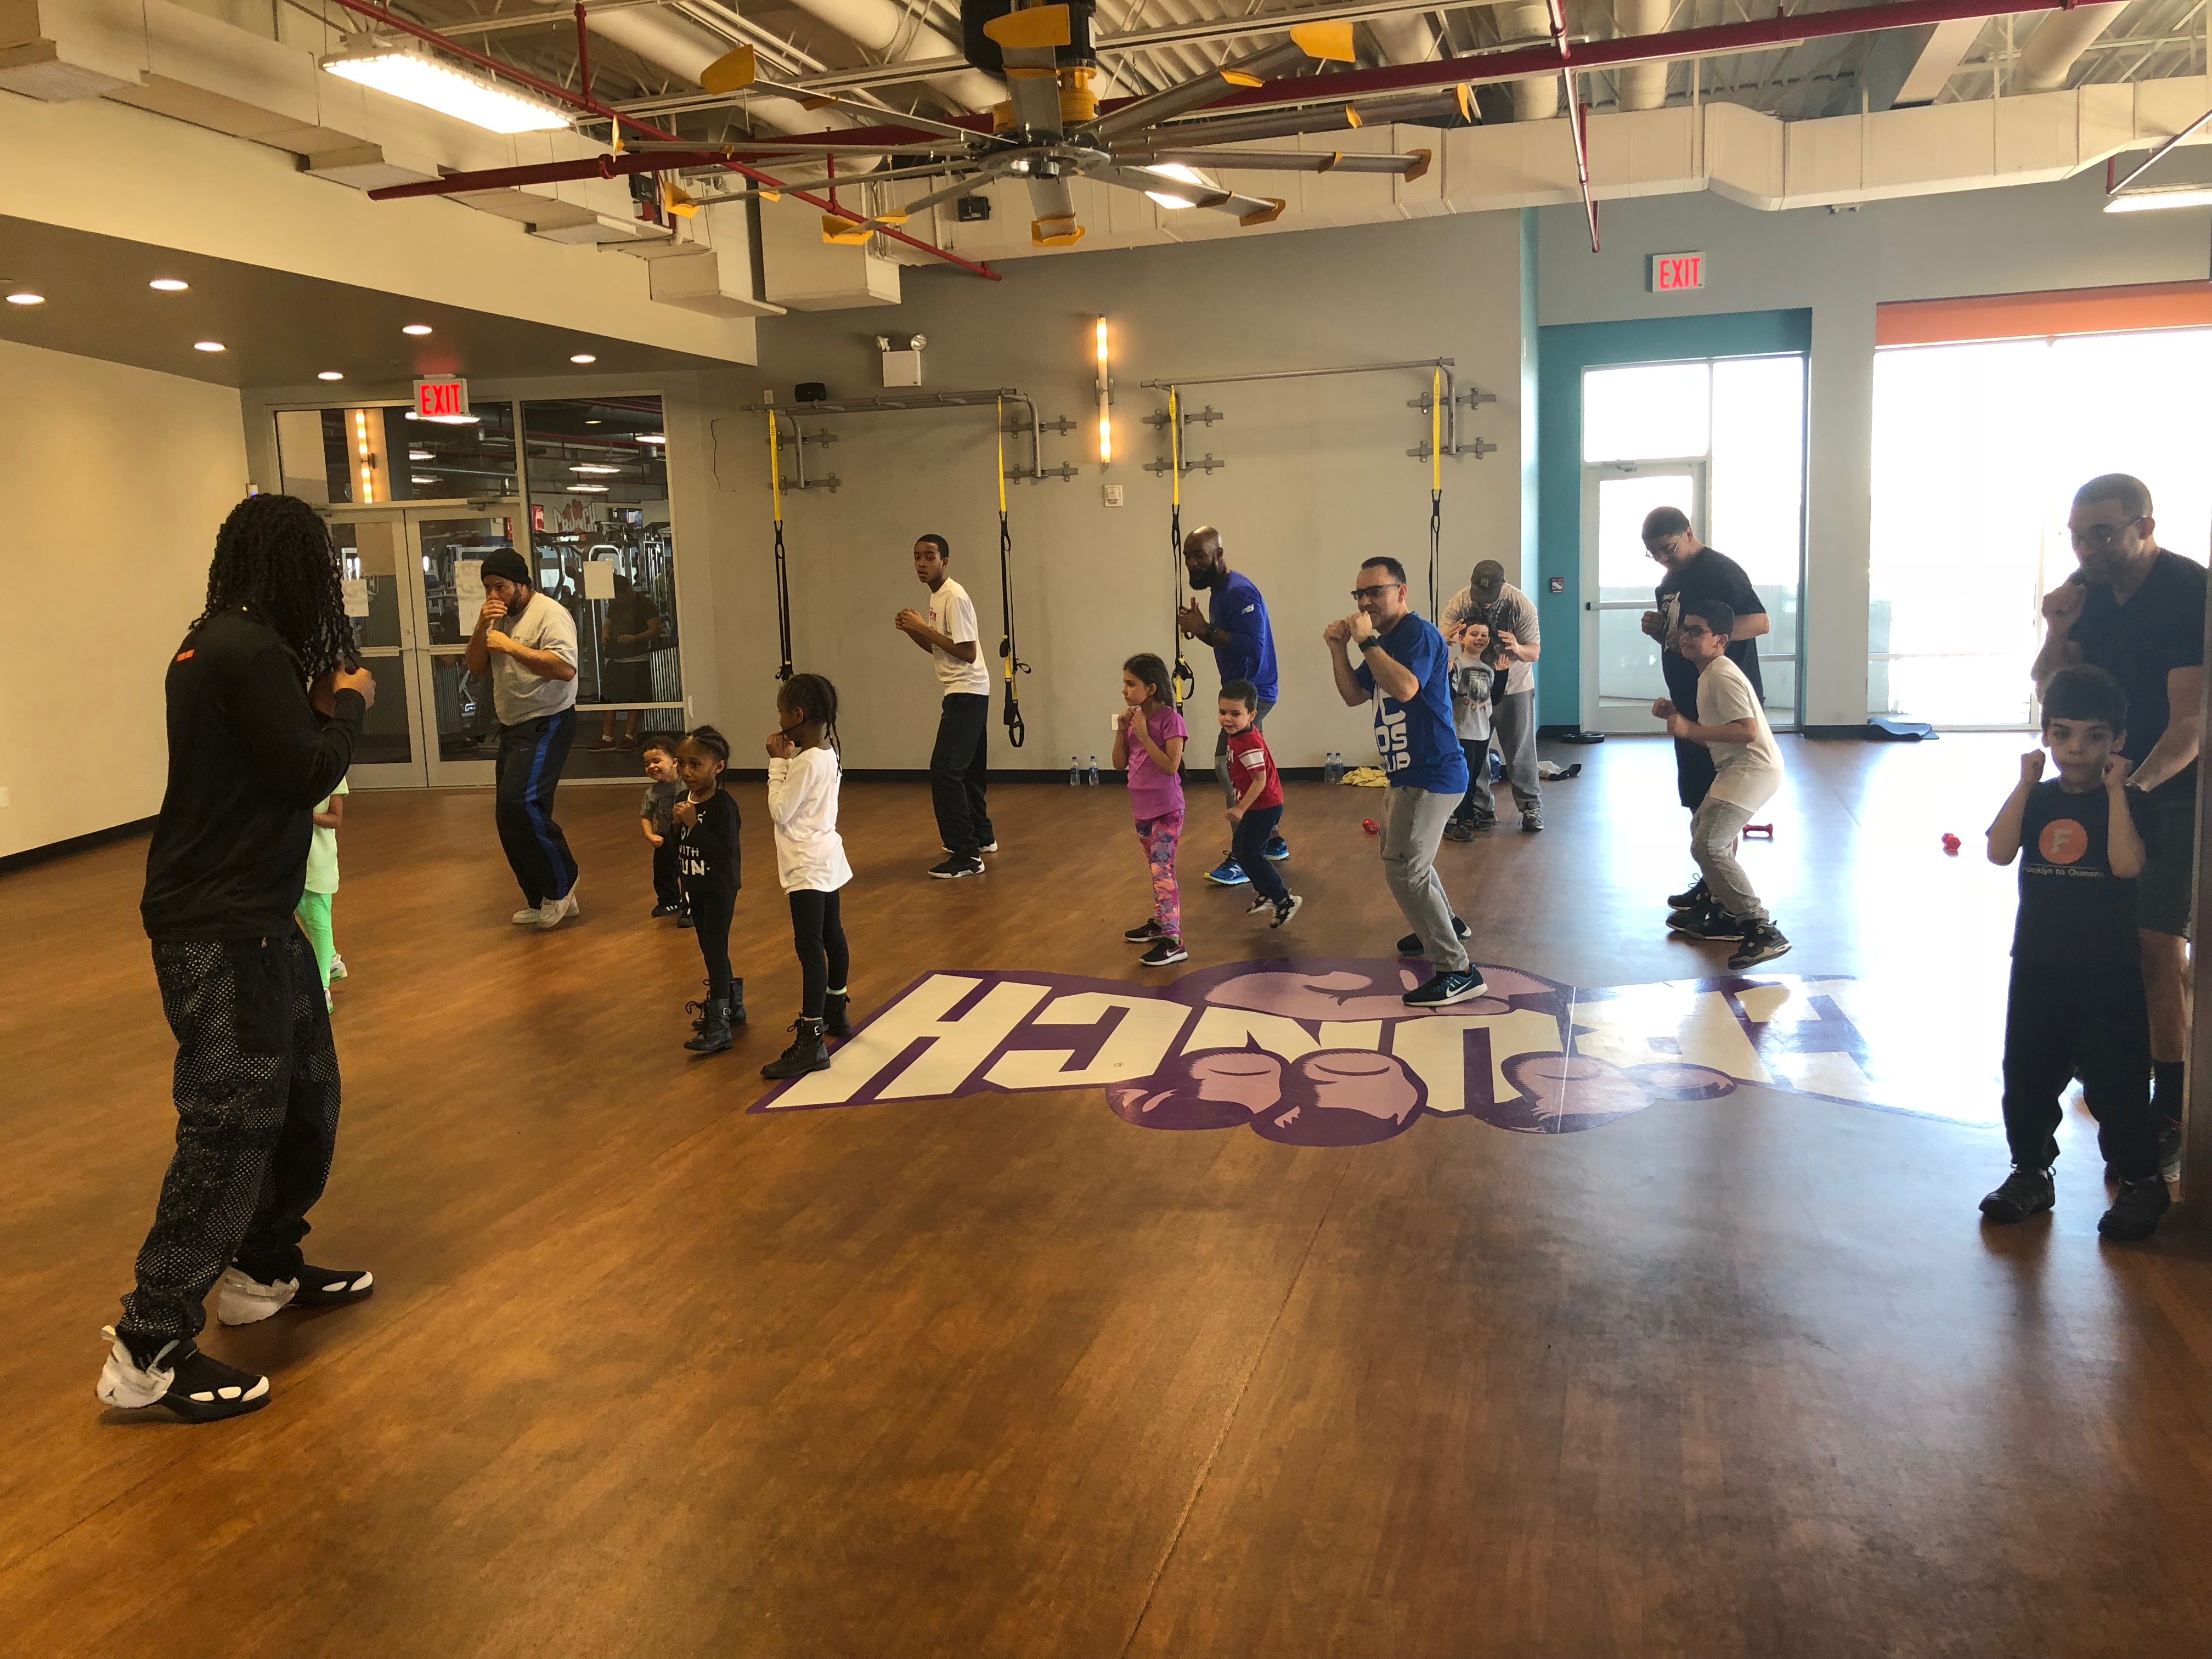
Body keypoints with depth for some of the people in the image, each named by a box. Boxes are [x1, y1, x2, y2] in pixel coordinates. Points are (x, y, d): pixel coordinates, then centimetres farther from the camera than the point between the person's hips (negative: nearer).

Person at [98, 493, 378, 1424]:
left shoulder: (217, 644, 12)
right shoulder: (254, 652, -17)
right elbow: (306, 776, -17)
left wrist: (322, 705, 7)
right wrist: (350, 704, -2)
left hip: (249, 919, 10)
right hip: (221, 930, -10)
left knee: (306, 1095, 19)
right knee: (231, 1127, -8)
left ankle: (263, 1269, 33)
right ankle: (149, 1353, -2)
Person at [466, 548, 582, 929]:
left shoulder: (549, 614, -14)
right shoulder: (497, 618, 13)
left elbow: (565, 668, -26)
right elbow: (476, 667, 11)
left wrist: (510, 646, -23)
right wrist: (482, 628, -6)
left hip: (547, 724, -9)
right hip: (512, 726, 9)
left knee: (519, 801, -23)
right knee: (512, 814, 9)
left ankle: (560, 885, -8)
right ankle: (545, 901, 19)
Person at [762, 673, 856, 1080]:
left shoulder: (807, 762, -22)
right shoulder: (827, 753, 6)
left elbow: (780, 811, -16)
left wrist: (778, 764, -10)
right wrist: (788, 761, 3)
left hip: (808, 866, -10)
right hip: (824, 859, 10)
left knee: (809, 946, -10)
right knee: (831, 936, 21)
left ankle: (811, 1040, -11)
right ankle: (836, 1012, 37)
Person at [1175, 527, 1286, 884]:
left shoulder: (1239, 592, -19)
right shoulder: (1219, 591, 13)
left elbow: (1252, 646, -28)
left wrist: (1208, 630, -24)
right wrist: (1200, 630, 0)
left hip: (1252, 692, -11)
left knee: (1229, 769, -13)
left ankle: (1242, 858, -8)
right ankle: (1272, 841, 28)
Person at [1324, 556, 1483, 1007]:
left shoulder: (1418, 632, -15)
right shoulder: (1383, 642, 13)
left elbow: (1405, 688, -32)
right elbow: (1353, 696, 15)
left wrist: (1366, 641, -26)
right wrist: (1337, 649, 2)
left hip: (1431, 774, -11)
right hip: (1407, 772, 11)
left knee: (1405, 871, -15)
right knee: (1401, 856, 28)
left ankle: (1457, 972, -11)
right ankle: (1444, 924, 50)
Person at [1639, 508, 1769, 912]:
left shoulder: (1720, 571, -13)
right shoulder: (1671, 579, 15)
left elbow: (1759, 622, -21)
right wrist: (1658, 629, 1)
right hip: (1690, 700, 9)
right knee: (1696, 795, 12)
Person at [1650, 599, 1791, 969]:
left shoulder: (1721, 676, -16)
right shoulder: (1709, 674, 17)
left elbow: (1748, 731, -26)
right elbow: (1714, 734, 21)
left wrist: (1691, 730, -24)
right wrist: (1676, 716, 9)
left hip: (1753, 769, -11)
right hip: (1735, 768, 11)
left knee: (1708, 845, -19)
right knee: (1702, 828, 25)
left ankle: (1763, 931, -20)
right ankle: (1724, 914, 34)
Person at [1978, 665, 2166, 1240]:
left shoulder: (2124, 802, -5)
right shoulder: (2035, 800, 4)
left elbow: (2126, 863, -23)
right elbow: (1999, 852, -13)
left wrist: (2115, 788, -19)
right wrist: (2026, 781, -13)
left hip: (2109, 973, -3)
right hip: (2037, 968, 4)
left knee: (2116, 1083, 2)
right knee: (2027, 1075, 11)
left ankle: (2140, 1181, 21)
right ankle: (2031, 1172, 28)